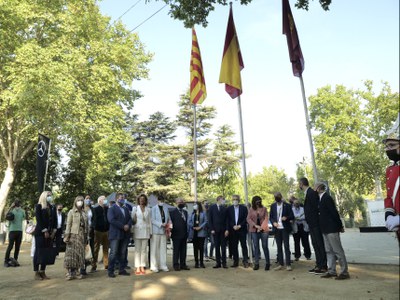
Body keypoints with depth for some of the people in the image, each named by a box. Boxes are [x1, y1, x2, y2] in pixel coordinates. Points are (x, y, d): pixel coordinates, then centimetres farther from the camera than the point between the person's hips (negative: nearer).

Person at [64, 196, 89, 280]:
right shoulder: (71, 212, 1)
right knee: (71, 253, -4)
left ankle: (76, 271, 12)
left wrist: (86, 235, 8)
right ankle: (70, 272, 2)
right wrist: (67, 236, -11)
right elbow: (68, 224, -5)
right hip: (73, 235, -4)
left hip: (82, 236, 4)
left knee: (80, 253, 5)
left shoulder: (84, 212, 12)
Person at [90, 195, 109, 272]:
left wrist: (109, 228, 1)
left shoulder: (107, 209, 8)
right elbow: (94, 220, -9)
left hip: (106, 231, 4)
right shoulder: (95, 209, -3)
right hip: (98, 231, -4)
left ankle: (106, 264, 16)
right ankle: (94, 266, 7)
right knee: (96, 249, 1)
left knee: (106, 249, 9)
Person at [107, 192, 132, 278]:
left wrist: (128, 225, -7)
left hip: (125, 234, 6)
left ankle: (122, 270, 16)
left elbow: (130, 219, 16)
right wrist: (123, 226, -16)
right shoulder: (112, 208, -2)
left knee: (123, 253, 9)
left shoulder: (126, 209, 20)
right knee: (113, 253, -4)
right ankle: (110, 271, 3)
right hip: (115, 234, -6)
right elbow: (111, 220, -14)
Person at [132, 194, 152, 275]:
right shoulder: (135, 208, 4)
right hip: (137, 231, -2)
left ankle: (142, 267, 8)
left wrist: (150, 232, 8)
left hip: (145, 231, 2)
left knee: (144, 250, 3)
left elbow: (150, 221, 10)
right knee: (137, 249, -1)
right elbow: (132, 219, 5)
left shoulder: (148, 210, 9)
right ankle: (137, 268, 2)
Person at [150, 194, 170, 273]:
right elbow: (152, 220, -9)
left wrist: (169, 224, -4)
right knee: (155, 249, 1)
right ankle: (154, 266, 10)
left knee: (163, 249, 8)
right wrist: (161, 224, -19)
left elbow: (168, 219, 15)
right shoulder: (154, 208, -4)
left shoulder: (166, 208, 11)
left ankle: (163, 265, 17)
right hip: (156, 231, -4)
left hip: (164, 231, 5)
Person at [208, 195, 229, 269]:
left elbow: (226, 219, 3)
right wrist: (211, 229, -6)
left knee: (223, 246, 2)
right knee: (217, 246, 4)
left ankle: (224, 262, 7)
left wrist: (227, 229, -6)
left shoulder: (224, 208, 4)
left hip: (223, 230, 1)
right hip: (215, 230, -1)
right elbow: (210, 219, 0)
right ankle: (218, 262, 11)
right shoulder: (212, 207, 2)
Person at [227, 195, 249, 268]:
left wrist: (240, 226, -11)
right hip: (233, 230, 2)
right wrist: (233, 226, -10)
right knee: (234, 246, 4)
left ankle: (245, 261, 4)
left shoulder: (244, 208, 3)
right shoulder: (229, 209, 7)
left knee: (244, 245, -2)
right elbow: (228, 220, 5)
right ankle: (235, 261, 12)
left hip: (242, 230, -1)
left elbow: (246, 219, -1)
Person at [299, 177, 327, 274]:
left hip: (315, 223, -10)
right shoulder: (308, 193, 12)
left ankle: (323, 266, 6)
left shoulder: (311, 193, -17)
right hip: (312, 224, 10)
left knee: (319, 244, -2)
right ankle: (318, 265, 22)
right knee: (316, 244, 14)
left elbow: (316, 207, -20)